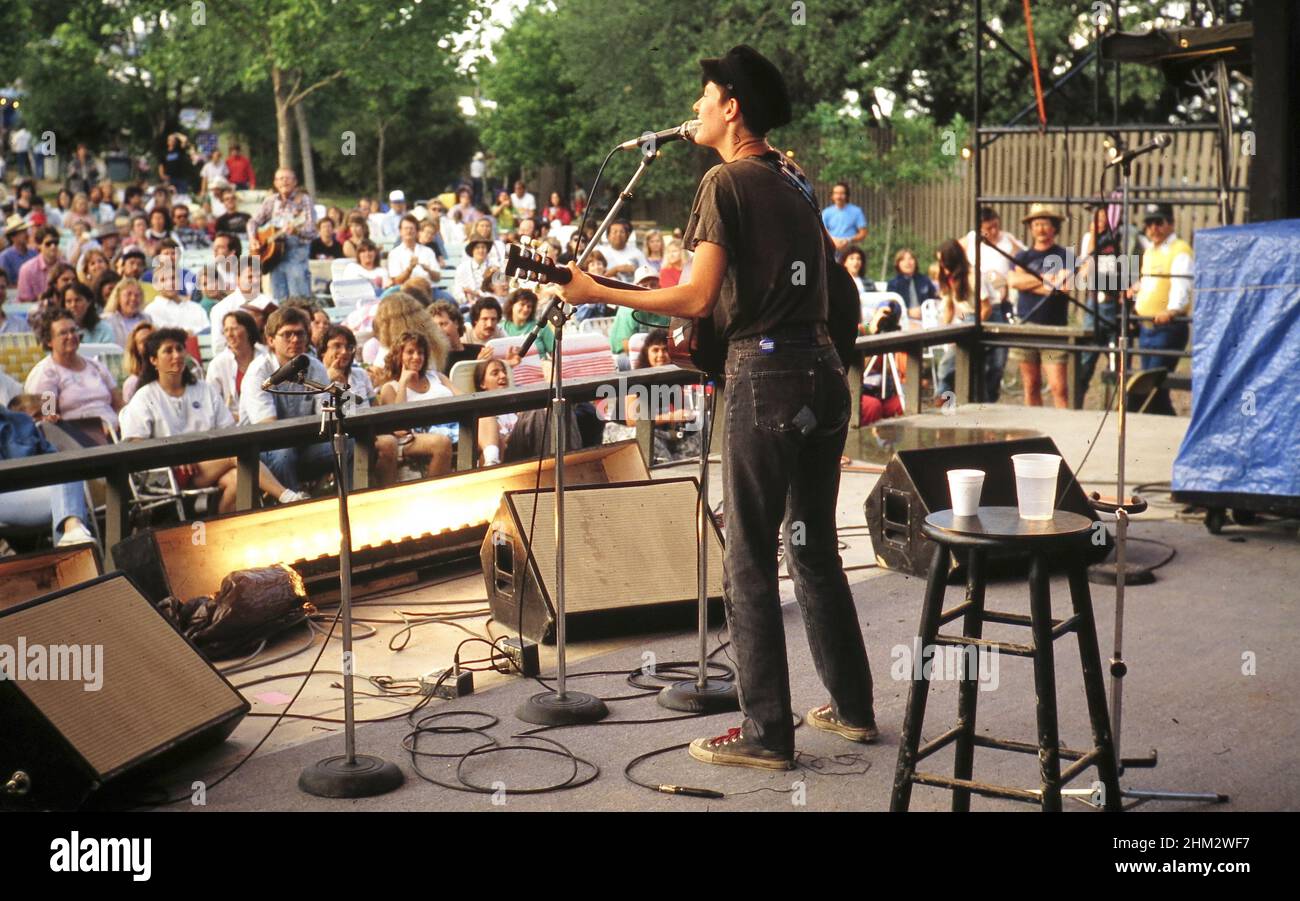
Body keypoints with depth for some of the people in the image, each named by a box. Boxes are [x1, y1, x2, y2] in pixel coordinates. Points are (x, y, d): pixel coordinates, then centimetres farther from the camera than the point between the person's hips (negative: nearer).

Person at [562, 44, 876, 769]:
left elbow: (699, 299, -13)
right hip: (824, 369, 8)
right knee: (816, 546, 17)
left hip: (766, 375, -8)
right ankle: (854, 707, 24)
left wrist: (600, 293, -5)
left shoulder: (727, 181, -7)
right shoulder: (796, 180, 16)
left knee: (749, 560, -1)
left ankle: (768, 735, 2)